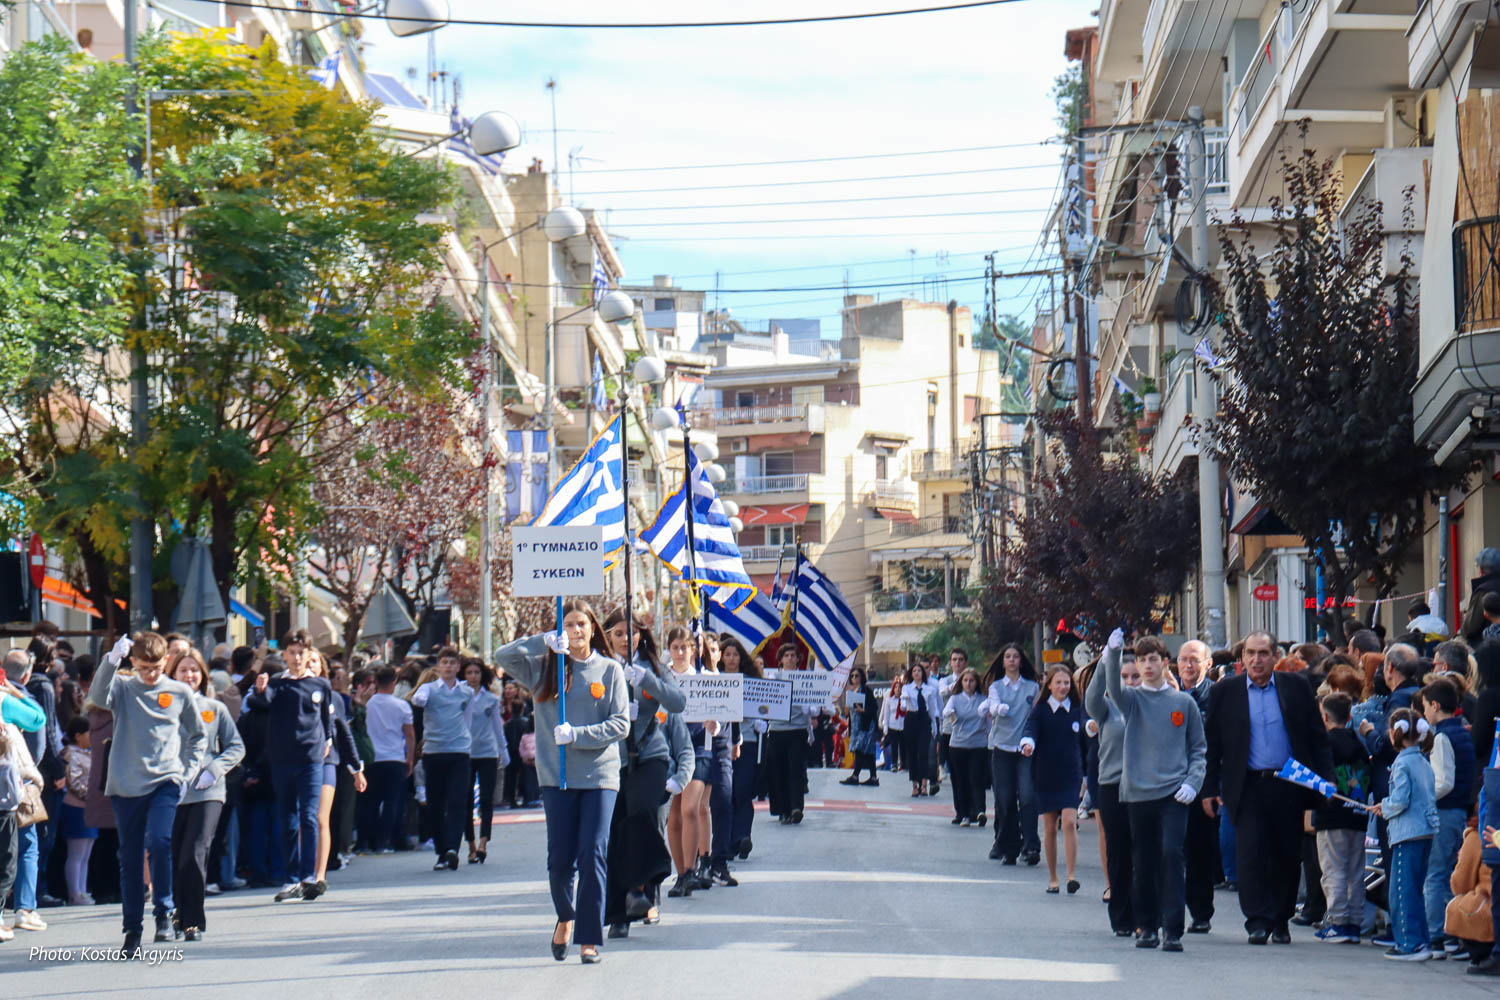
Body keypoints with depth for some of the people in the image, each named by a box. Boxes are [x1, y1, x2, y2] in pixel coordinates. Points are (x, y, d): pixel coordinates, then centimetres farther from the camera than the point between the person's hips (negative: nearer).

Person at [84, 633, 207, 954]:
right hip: (126, 785, 1)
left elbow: (198, 735, 17)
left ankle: (163, 912, -7)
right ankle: (132, 929, 15)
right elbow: (97, 697, -17)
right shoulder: (122, 688, 5)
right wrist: (112, 660, -28)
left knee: (159, 841, -22)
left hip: (166, 782, -1)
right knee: (129, 858, 6)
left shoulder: (180, 693, 6)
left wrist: (190, 768, 4)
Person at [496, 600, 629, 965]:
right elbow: (503, 657, -5)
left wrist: (577, 734, -14)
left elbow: (621, 724, -1)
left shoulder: (610, 671, 5)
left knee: (593, 855, -7)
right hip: (557, 775, 1)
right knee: (560, 858, 1)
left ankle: (590, 938, -1)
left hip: (600, 775, -1)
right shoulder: (546, 667, 8)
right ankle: (565, 917, 29)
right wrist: (545, 642, -15)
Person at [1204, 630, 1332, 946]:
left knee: (1287, 856, 6)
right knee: (1250, 854, -9)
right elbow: (1212, 743, 7)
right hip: (1247, 786, -1)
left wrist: (1324, 780, 1)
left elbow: (1318, 738, 9)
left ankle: (1281, 920, 20)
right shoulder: (1225, 691, 5)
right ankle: (1258, 921, -5)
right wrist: (1210, 788, 2)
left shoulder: (1296, 687, 7)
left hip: (1288, 786, 1)